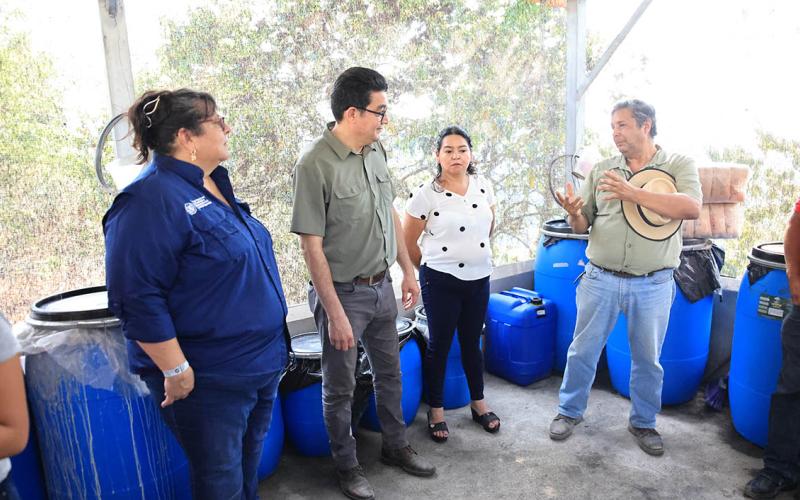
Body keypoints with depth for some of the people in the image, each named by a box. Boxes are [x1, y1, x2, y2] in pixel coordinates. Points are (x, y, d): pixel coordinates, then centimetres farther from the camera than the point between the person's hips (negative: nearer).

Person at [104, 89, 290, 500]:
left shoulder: (213, 185, 9)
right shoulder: (151, 199, -20)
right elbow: (137, 298, -24)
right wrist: (175, 370, -20)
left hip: (262, 365, 8)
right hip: (207, 379, -8)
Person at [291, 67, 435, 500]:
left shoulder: (376, 150, 1)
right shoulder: (315, 164, -20)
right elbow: (311, 246, -19)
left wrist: (408, 270, 13)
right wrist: (335, 313, -19)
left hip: (382, 287, 7)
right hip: (343, 293, -7)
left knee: (389, 372, 21)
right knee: (340, 388, 12)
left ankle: (395, 446, 43)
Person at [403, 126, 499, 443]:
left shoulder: (483, 186, 1)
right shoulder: (426, 194, -12)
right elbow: (408, 243, -5)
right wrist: (431, 266, 6)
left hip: (479, 279, 4)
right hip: (441, 281, -4)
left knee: (471, 342, 18)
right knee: (440, 345, 7)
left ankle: (478, 403, 35)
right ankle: (436, 411, 24)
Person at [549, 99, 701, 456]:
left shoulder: (678, 166, 0)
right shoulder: (601, 171, 6)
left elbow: (692, 208, -19)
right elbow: (582, 225, 6)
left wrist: (633, 192, -26)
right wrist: (573, 214, -18)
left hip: (653, 284, -1)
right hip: (600, 279, 1)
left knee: (648, 359, 13)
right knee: (583, 350, 10)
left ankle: (643, 423, 34)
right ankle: (570, 411, 30)